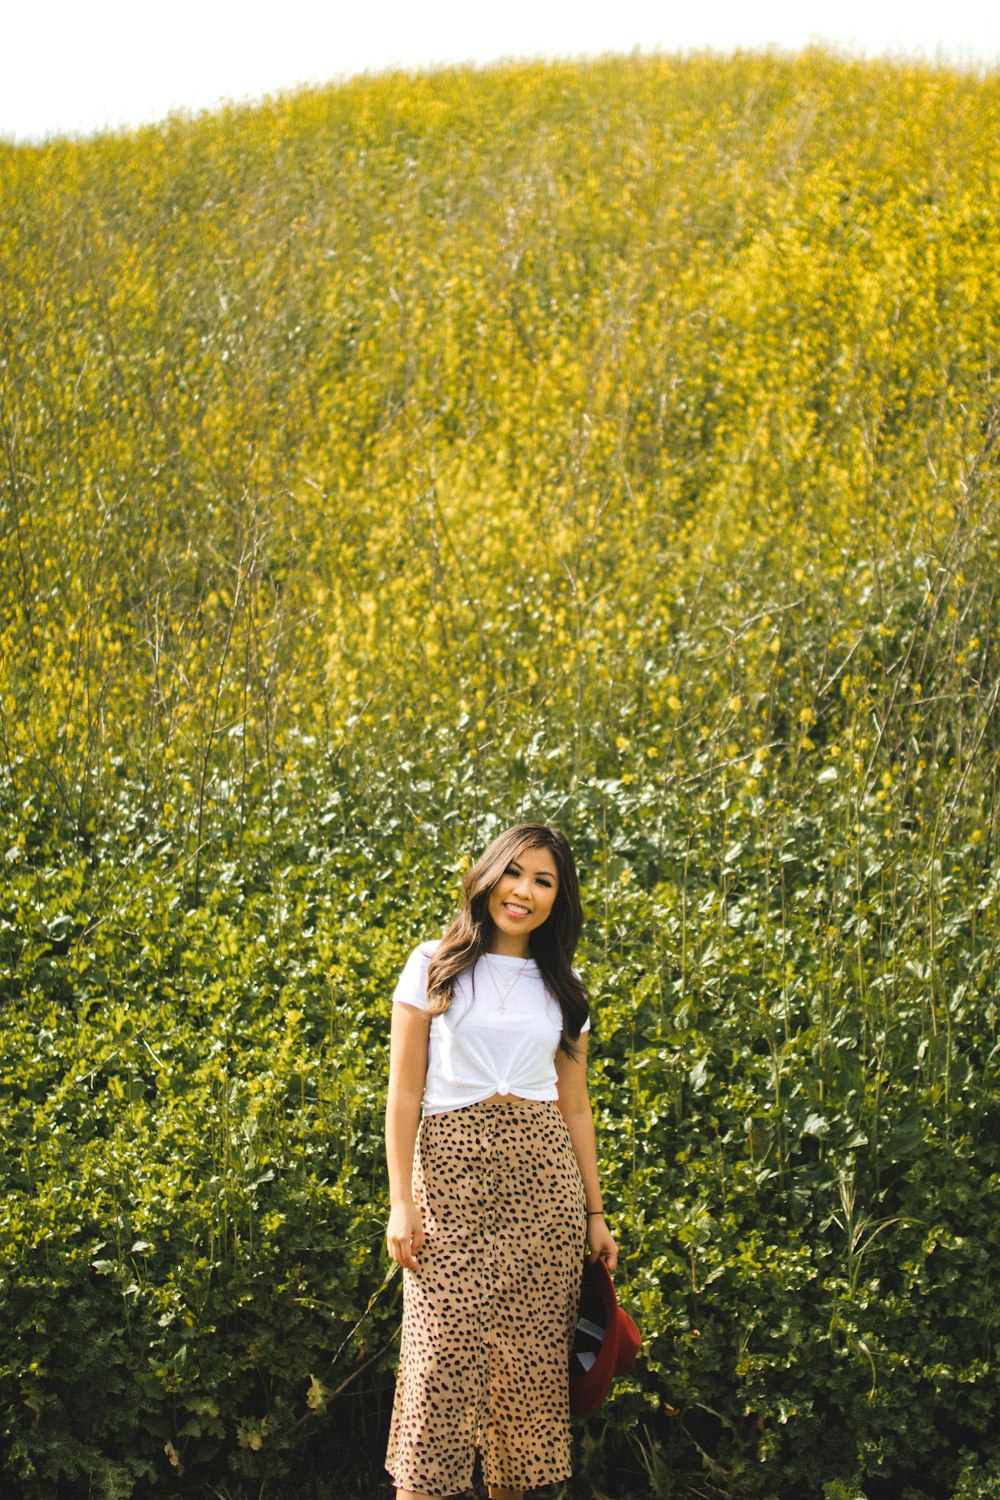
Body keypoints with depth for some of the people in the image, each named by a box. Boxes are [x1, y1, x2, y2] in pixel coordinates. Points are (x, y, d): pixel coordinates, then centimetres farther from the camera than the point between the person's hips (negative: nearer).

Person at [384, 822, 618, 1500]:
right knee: (443, 1354, -9)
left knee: (531, 1356, 3)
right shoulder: (435, 965, 3)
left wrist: (595, 1212, 11)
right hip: (452, 1170, -3)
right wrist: (401, 1203, -7)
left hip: (543, 1171, 3)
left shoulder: (564, 986, 13)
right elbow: (405, 1090, 0)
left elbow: (575, 1104, 15)